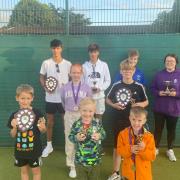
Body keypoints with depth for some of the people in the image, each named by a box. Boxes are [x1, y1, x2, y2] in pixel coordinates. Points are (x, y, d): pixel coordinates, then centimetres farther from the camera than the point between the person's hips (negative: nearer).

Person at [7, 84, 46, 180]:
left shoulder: (37, 113, -13)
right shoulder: (14, 115, -6)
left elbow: (43, 130, -1)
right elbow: (13, 135, 2)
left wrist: (42, 127, -24)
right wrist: (14, 127, -18)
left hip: (34, 149, -3)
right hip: (20, 149, 3)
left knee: (36, 170, 12)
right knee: (24, 170, 20)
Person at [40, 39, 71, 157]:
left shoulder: (68, 64, -2)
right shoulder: (46, 63, -2)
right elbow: (42, 78, 6)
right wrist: (45, 87, -11)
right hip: (50, 97, 1)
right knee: (50, 120, 11)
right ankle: (49, 145, 26)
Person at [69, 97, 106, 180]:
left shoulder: (97, 123, -9)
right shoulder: (76, 124, -11)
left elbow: (104, 134, 0)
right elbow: (70, 137, -5)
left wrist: (99, 136, -21)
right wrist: (76, 138, -25)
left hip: (95, 160, 1)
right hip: (80, 160, 0)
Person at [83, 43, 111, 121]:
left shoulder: (104, 65, -1)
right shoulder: (85, 65, -2)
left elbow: (108, 80, 4)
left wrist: (100, 88, -10)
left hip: (100, 95, 1)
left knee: (99, 116, 11)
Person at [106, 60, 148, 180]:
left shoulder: (139, 86, -5)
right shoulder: (116, 86, -3)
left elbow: (146, 102, 5)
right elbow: (108, 99, 9)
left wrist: (140, 104, -17)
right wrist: (113, 105, -11)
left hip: (133, 121, -1)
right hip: (118, 120, 1)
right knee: (117, 146, 11)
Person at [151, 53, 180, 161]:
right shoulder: (159, 74, 1)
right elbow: (153, 88, 3)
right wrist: (158, 93, -15)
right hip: (159, 108, 1)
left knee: (171, 130, 12)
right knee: (158, 129, 11)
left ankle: (170, 150, 30)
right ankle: (156, 148, 29)